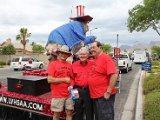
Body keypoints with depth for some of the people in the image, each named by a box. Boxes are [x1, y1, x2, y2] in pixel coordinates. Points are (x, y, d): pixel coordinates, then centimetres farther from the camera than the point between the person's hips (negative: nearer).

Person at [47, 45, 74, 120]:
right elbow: (49, 80, -13)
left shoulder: (70, 65, 7)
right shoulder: (53, 64, -6)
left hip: (69, 94, 4)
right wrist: (64, 79, -13)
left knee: (69, 113, 12)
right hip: (58, 95, -4)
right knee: (57, 114, 10)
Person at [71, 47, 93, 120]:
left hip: (89, 90, -1)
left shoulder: (92, 64, -2)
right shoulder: (74, 65, 3)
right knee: (78, 111, 16)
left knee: (89, 111, 13)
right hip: (77, 90, 1)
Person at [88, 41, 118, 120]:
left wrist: (108, 92, -22)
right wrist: (93, 92, 13)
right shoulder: (95, 60, 11)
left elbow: (114, 75, -22)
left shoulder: (106, 58, -14)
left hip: (104, 96, -9)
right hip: (95, 95, 9)